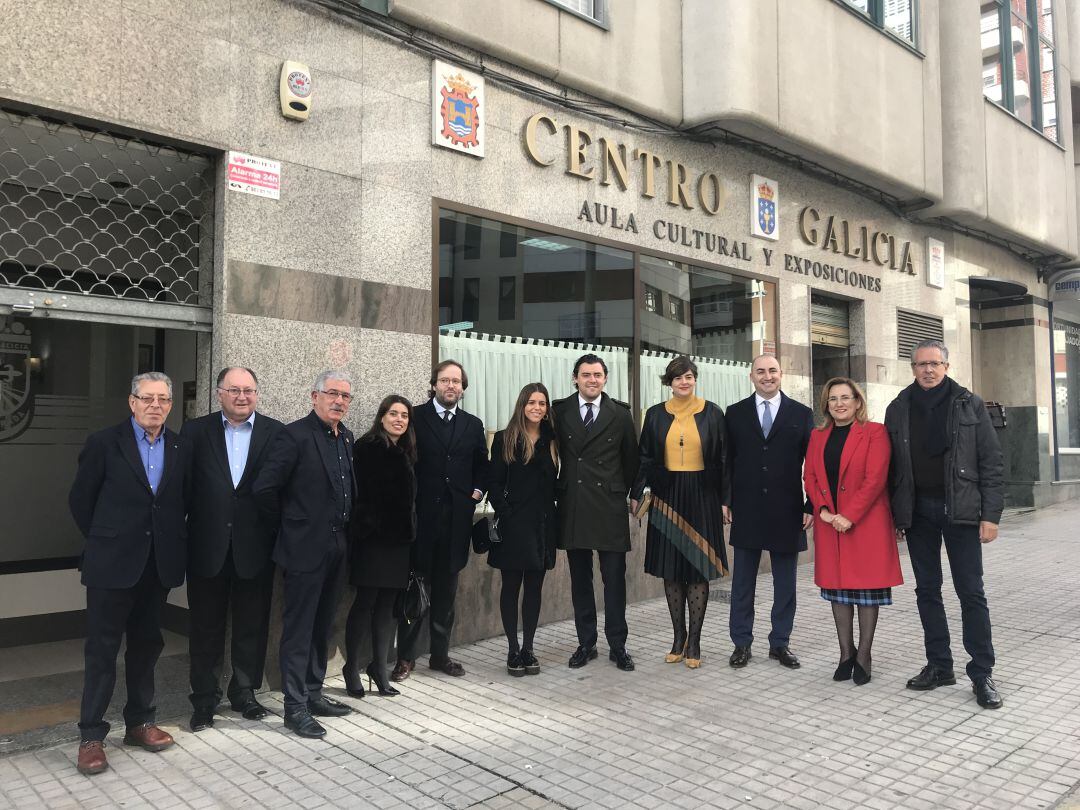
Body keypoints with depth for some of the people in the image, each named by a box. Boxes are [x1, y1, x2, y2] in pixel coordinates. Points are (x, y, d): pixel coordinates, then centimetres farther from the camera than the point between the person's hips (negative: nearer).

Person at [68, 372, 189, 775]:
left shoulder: (180, 449, 4)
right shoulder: (104, 443, -5)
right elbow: (80, 499, 0)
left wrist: (175, 542, 4)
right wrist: (104, 541, 3)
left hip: (159, 564, 4)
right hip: (113, 563, -3)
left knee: (146, 645, 14)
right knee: (102, 649, 4)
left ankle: (139, 722, 27)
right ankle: (91, 735, 14)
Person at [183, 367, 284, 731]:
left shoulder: (276, 433, 0)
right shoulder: (196, 431, 2)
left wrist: (278, 533, -8)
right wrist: (180, 535, -6)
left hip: (255, 548, 0)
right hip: (208, 546, 0)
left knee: (252, 626, 12)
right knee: (206, 627, 11)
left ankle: (245, 692, 30)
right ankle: (204, 700, 26)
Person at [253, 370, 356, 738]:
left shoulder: (346, 438, 9)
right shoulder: (295, 435, -14)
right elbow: (265, 488, -17)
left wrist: (344, 530, 13)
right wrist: (289, 525, -6)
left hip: (334, 548, 8)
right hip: (305, 547, -7)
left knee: (321, 627, 17)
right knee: (298, 630, 2)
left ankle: (314, 694, 30)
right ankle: (295, 707, 13)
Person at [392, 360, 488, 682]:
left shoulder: (473, 425, 11)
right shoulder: (415, 418, -2)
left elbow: (481, 465, 17)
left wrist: (477, 490, 1)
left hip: (456, 519, 4)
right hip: (420, 516, -3)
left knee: (446, 591, 12)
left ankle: (440, 654, 24)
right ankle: (406, 657, 16)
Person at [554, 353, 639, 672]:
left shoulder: (620, 414, 2)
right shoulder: (559, 411, 3)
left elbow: (630, 459, 10)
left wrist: (622, 491, 10)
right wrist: (558, 490, 6)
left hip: (609, 506, -1)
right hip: (572, 506, 1)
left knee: (614, 579, 4)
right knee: (580, 579, 10)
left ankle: (618, 646, 15)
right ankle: (586, 643, 21)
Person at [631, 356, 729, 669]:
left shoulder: (712, 413, 2)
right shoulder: (655, 415, 6)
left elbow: (722, 458, 2)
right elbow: (645, 458, 8)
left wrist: (725, 499, -2)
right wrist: (636, 495, 2)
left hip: (701, 497, -2)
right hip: (666, 496, 2)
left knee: (698, 567, 0)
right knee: (671, 570, 6)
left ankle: (694, 641, 10)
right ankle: (679, 637, 19)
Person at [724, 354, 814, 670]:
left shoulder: (801, 414, 4)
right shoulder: (735, 413, 5)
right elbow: (726, 461, 6)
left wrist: (811, 506, -2)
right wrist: (724, 501, 0)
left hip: (786, 511, 0)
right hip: (746, 510, 0)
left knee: (785, 583, 9)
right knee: (742, 582, 7)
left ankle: (780, 643, 22)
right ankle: (741, 643, 18)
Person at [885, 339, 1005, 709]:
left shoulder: (970, 406, 1)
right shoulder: (899, 409, 7)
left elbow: (991, 463, -1)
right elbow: (891, 466, 8)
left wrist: (991, 515, -8)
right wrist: (895, 513, 4)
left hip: (960, 510, -3)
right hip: (917, 512, 3)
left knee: (971, 592, 0)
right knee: (927, 590, 9)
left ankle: (982, 674, 10)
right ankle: (939, 666, 21)